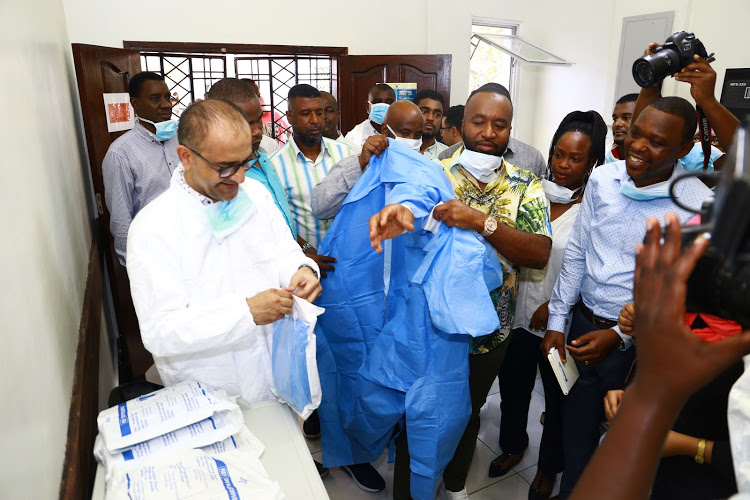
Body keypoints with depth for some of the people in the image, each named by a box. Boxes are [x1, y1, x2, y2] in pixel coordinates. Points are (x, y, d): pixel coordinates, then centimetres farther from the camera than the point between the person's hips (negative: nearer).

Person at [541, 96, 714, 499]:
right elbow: (576, 253, 3)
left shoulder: (698, 205, -15)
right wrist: (557, 322, 3)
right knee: (577, 417, 18)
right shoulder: (603, 178, -4)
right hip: (583, 320, 4)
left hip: (637, 341, -3)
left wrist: (620, 336, -15)